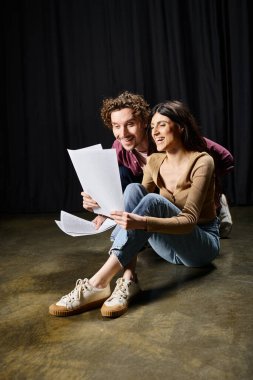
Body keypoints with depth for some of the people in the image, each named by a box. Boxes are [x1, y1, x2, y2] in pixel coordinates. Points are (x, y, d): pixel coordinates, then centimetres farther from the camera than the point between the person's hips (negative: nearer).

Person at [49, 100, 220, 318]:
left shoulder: (202, 161, -16)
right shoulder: (154, 161, 3)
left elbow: (190, 219, -26)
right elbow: (138, 206, 1)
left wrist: (142, 223, -41)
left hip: (203, 244, -5)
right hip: (171, 245, 5)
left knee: (151, 201, -32)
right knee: (134, 190, -20)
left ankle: (98, 283, -40)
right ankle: (128, 280, -33)